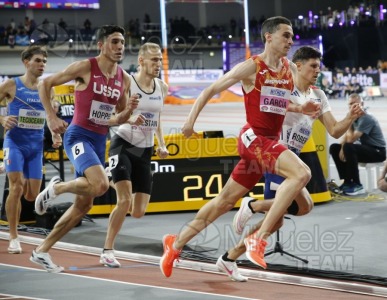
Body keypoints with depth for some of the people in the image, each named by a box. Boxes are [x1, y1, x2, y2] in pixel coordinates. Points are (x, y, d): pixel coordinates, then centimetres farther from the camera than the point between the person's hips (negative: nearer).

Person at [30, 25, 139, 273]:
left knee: (84, 204, 9)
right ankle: (56, 188, -2)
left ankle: (42, 251, 20)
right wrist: (51, 117, -13)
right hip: (79, 136, -7)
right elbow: (45, 84, -3)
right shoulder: (85, 68, -10)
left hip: (100, 141, 7)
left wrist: (129, 110, -5)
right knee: (101, 184, -31)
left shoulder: (124, 79, 8)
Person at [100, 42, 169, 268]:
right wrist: (129, 119, -31)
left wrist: (162, 144, 7)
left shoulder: (162, 88, 6)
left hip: (145, 150, 5)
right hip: (124, 145, -5)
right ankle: (107, 251, -7)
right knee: (125, 200, -19)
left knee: (138, 212, -1)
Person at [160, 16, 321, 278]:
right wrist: (191, 119, -6)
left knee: (225, 201, 14)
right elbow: (211, 90, 0)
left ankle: (176, 243, 29)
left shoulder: (289, 69, 12)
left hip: (271, 140, 7)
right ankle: (259, 239, -28)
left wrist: (300, 108, 8)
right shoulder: (251, 67, -7)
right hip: (253, 137, -7)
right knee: (302, 173, -29)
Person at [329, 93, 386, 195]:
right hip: (366, 149, 9)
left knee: (348, 148, -33)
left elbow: (351, 139, -25)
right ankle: (347, 182, 4)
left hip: (378, 151, -9)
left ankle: (357, 185, -25)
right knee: (334, 148, 5)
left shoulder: (366, 118, -22)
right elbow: (346, 137, 4)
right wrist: (342, 148, -12)